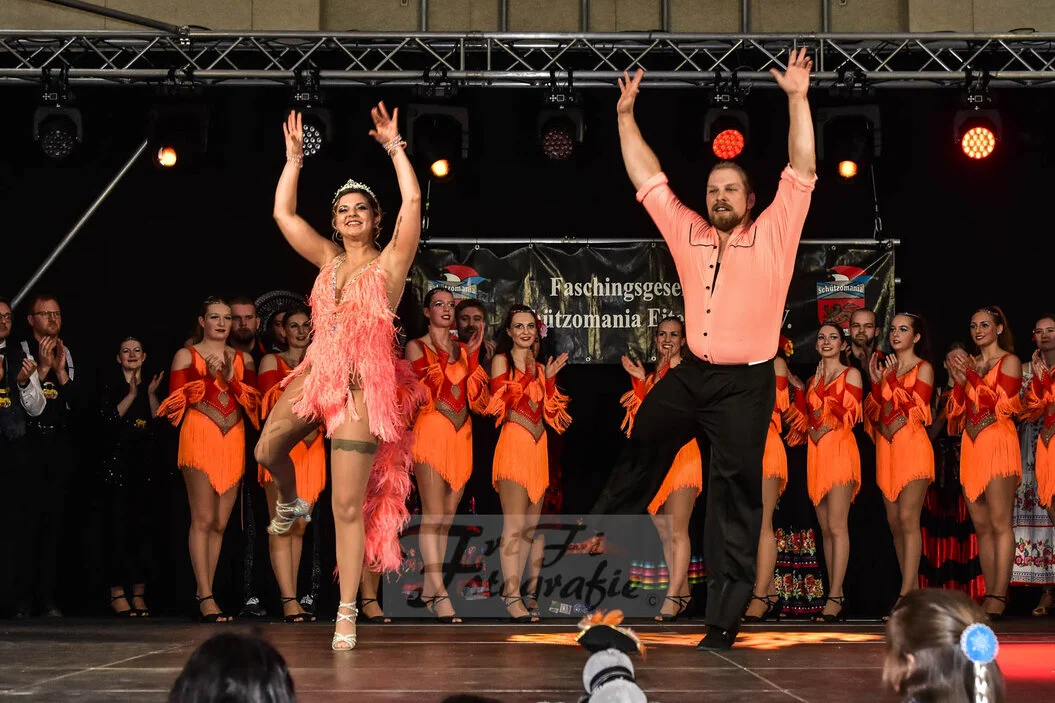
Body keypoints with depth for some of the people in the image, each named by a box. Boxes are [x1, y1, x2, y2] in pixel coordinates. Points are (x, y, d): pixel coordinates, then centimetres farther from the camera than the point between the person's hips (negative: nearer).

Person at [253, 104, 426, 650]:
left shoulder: (389, 260, -1)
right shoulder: (328, 257, 13)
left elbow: (412, 202, -13)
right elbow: (283, 213, 11)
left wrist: (394, 148, -9)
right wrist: (293, 157, 10)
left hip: (362, 386, -5)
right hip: (316, 374, 5)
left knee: (349, 506, -6)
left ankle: (347, 614, -1)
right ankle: (290, 505, 46)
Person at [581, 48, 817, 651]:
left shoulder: (774, 234, -1)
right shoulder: (688, 233, 9)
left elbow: (802, 172, -8)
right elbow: (649, 178, 14)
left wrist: (798, 99, -14)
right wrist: (626, 115, 10)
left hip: (746, 384, -4)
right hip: (691, 375, 4)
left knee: (736, 491, -1)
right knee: (642, 449, 15)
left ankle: (725, 617, 2)